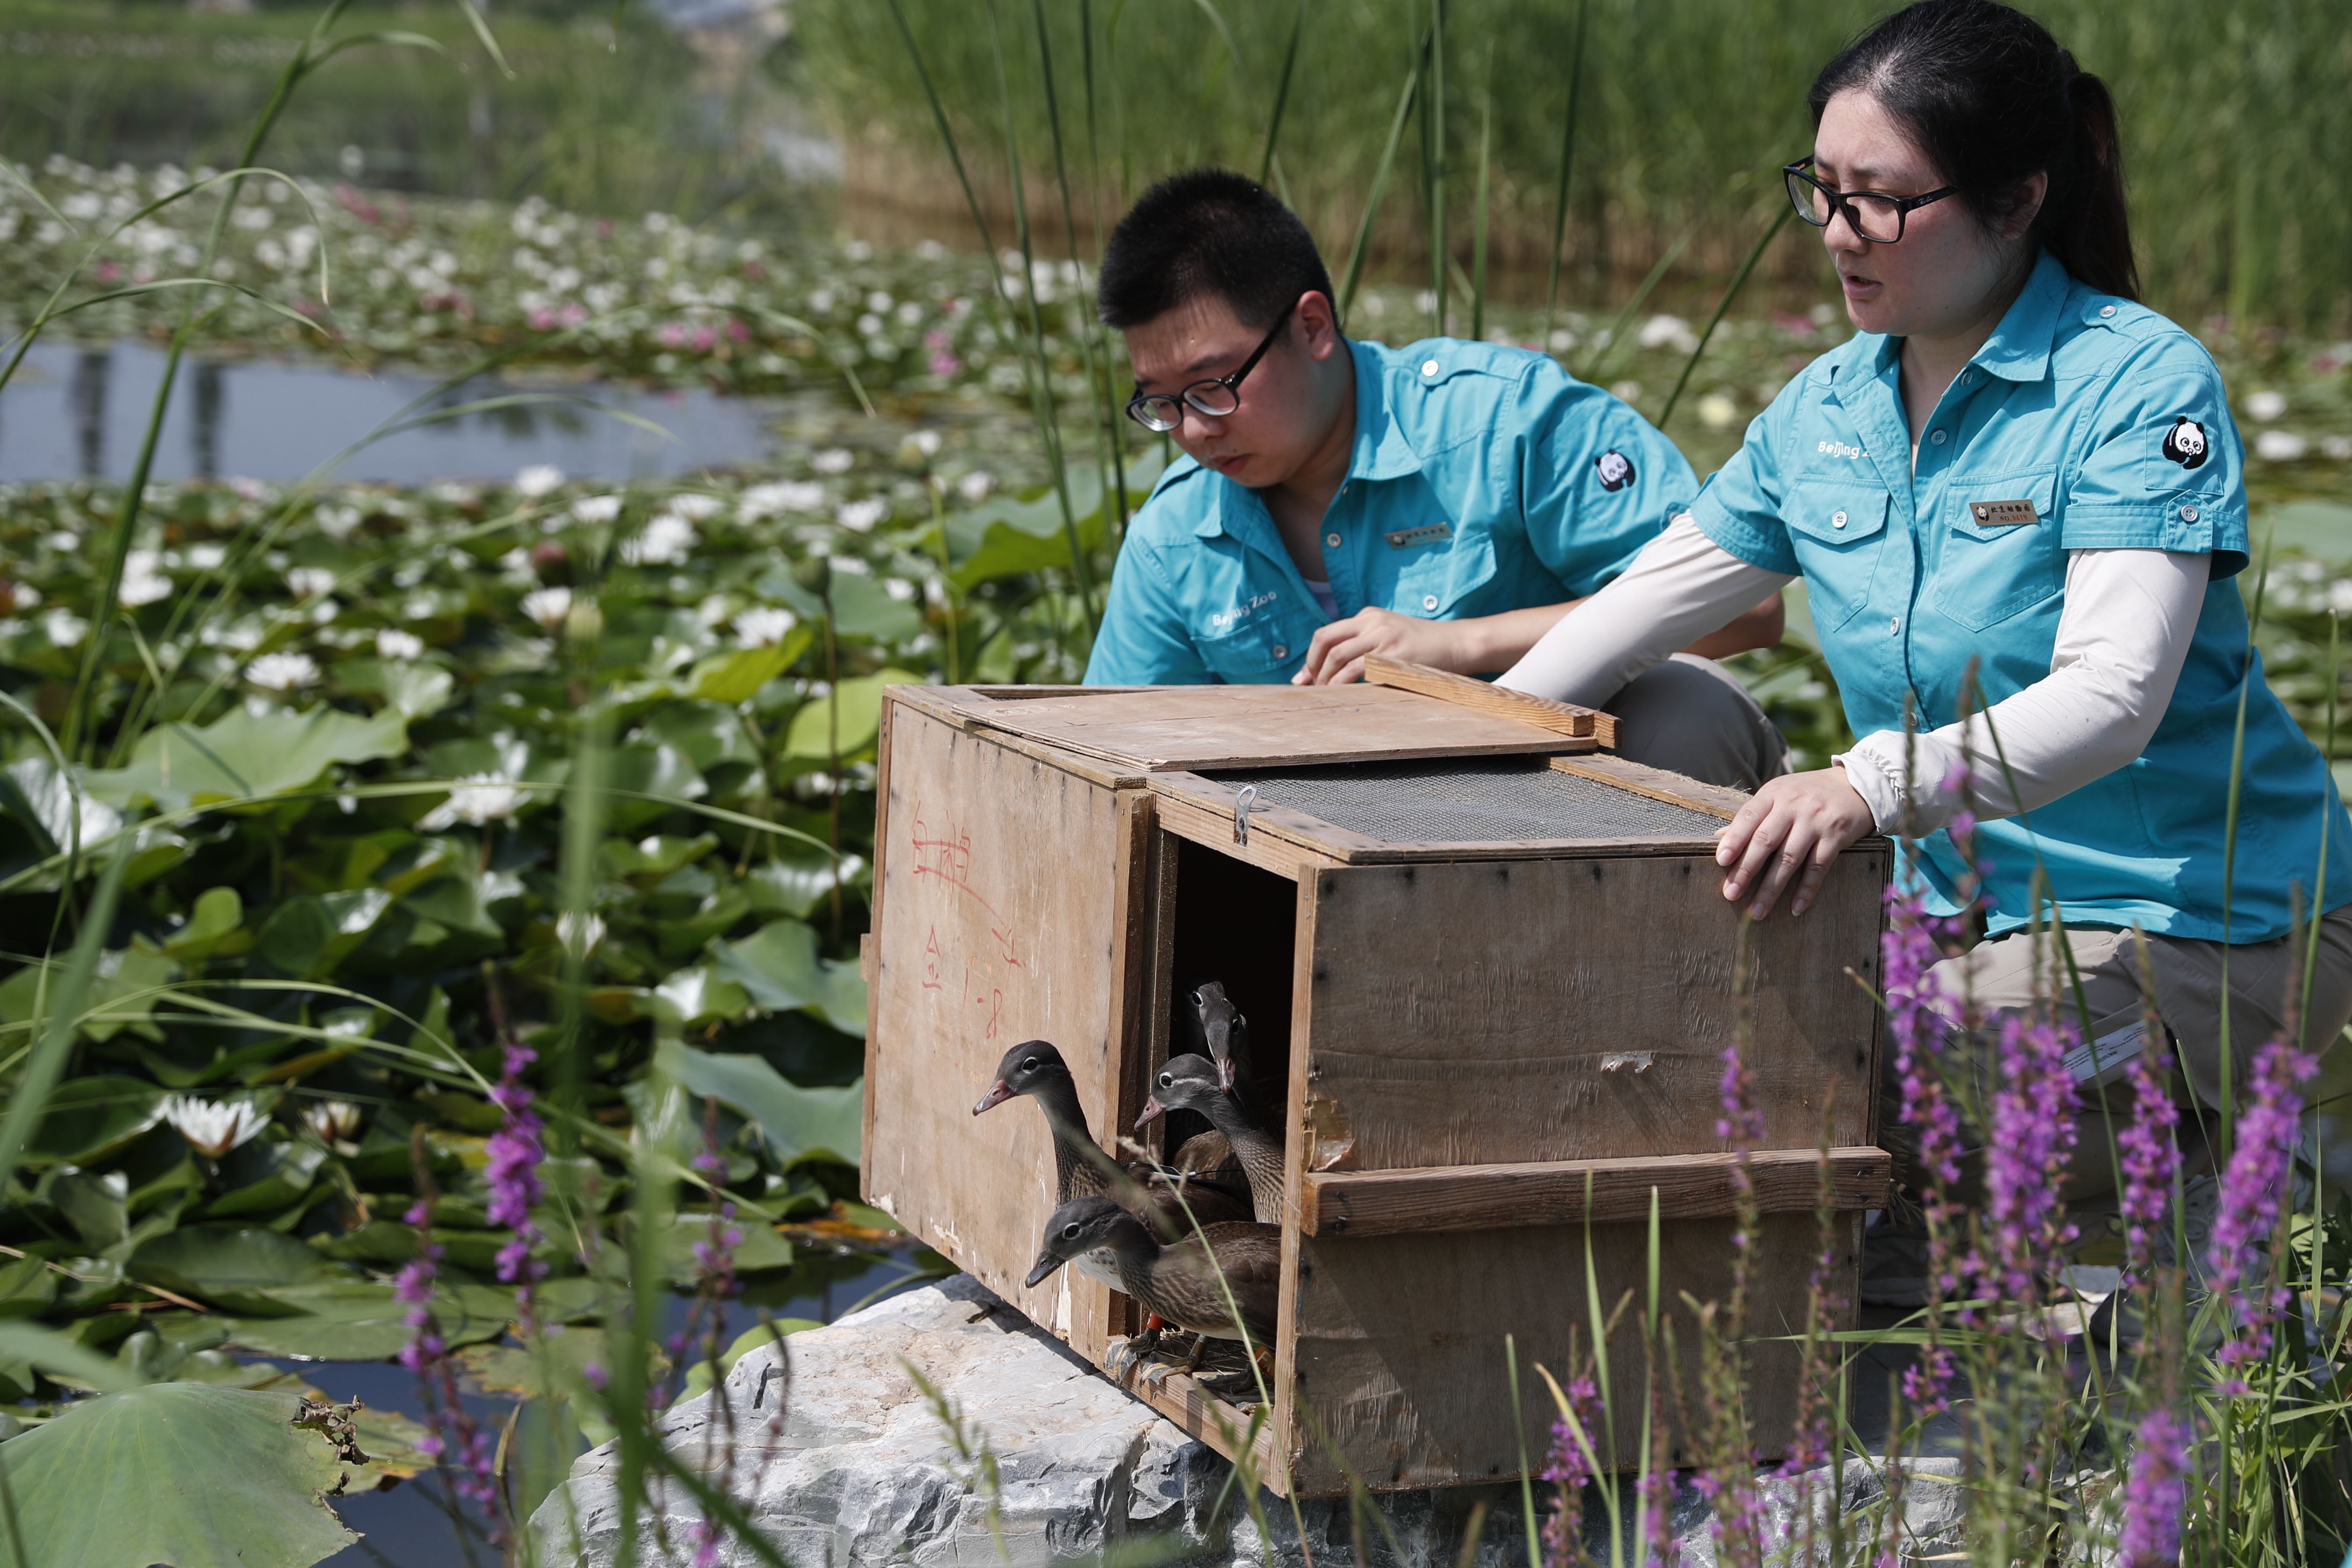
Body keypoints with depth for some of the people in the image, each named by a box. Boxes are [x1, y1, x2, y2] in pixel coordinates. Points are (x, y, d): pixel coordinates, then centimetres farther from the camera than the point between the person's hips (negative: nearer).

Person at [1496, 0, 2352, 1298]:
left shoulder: (2144, 386, -16)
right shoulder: (1824, 411, 5)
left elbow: (2113, 697, -29)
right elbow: (1630, 615, 14)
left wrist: (1874, 788, -45)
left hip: (2198, 927, -7)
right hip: (1967, 906, 8)